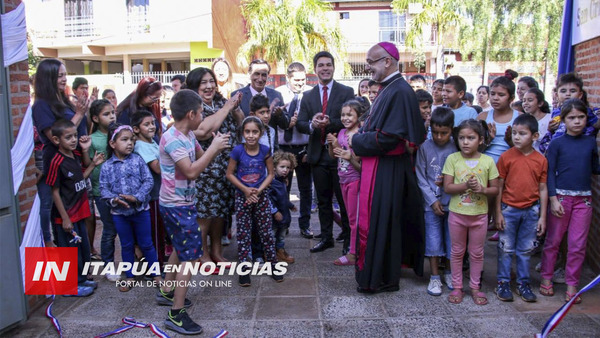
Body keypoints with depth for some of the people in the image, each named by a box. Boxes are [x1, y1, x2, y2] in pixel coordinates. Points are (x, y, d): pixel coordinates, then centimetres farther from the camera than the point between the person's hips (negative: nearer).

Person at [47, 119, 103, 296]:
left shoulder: (75, 156, 4)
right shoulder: (57, 162, -20)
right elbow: (55, 192, -17)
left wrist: (93, 164, 2)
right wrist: (65, 218, -17)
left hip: (79, 212, 8)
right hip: (67, 216, -8)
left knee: (84, 248, 18)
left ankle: (81, 279, 35)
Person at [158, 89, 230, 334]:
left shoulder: (189, 136, 5)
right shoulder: (172, 139, -23)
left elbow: (201, 159, 14)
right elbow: (191, 171, -31)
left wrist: (216, 148, -5)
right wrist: (214, 148, -24)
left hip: (182, 203, 10)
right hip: (176, 206, -10)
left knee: (181, 249, 23)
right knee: (190, 256, -7)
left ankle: (166, 292, 40)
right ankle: (176, 315, 0)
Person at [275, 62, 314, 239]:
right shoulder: (279, 93, -1)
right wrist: (288, 122, -17)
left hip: (304, 148, 0)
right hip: (283, 148, 0)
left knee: (306, 189, 9)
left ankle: (305, 225, 24)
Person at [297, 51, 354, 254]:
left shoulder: (346, 92, -1)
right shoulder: (308, 96, 11)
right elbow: (300, 123, 5)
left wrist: (330, 123, -24)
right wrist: (311, 124, -17)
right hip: (318, 154, 4)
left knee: (344, 199, 3)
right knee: (323, 199, 13)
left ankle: (348, 240, 16)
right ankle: (326, 237, 26)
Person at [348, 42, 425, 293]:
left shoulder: (399, 92, -19)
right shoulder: (388, 88, 11)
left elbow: (388, 138, -24)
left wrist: (356, 141, -12)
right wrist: (360, 138, 2)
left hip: (385, 170, -10)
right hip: (377, 166, 10)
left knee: (378, 221, 1)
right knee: (376, 219, 19)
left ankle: (380, 278, 18)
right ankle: (384, 271, 35)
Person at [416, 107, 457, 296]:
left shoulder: (457, 148, -2)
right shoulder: (425, 148, -2)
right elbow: (421, 177, -2)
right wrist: (433, 200, -7)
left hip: (452, 201, 1)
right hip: (431, 203, 0)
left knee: (451, 239, 9)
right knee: (433, 240, 2)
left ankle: (448, 272, 29)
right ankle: (435, 277, 15)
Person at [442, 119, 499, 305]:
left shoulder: (487, 161, -4)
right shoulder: (452, 159, -6)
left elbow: (495, 189, -1)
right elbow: (447, 187, -10)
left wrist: (482, 189, -20)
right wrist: (466, 185, -24)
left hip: (479, 214, 1)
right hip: (457, 213, 0)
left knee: (477, 253, 13)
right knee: (457, 251, 12)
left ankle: (475, 287, 29)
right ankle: (457, 287, 26)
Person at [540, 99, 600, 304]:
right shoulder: (557, 143, -3)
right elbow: (550, 172, -5)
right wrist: (553, 200, -11)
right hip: (561, 197, -2)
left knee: (578, 245, 6)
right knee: (553, 241, 7)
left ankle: (572, 284, 18)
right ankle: (546, 278, 22)